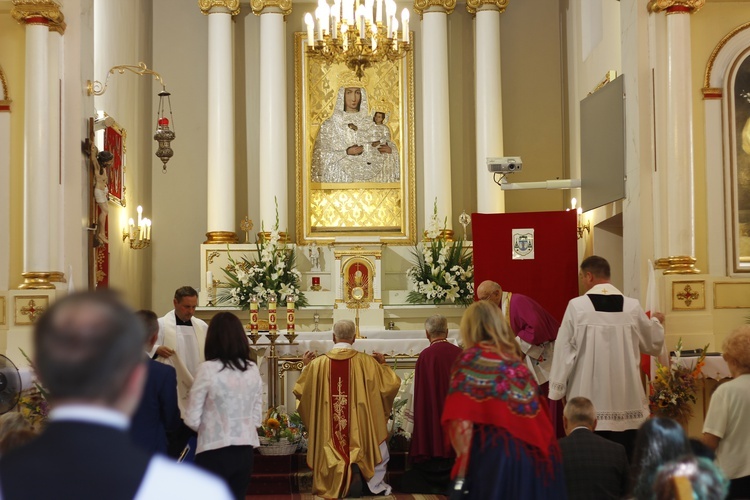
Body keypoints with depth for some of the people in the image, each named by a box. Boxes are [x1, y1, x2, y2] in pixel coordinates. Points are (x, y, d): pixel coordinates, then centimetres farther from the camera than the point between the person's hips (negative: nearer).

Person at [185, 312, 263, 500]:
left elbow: (192, 420, -7)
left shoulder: (208, 369, -12)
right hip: (245, 451, 4)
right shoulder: (253, 370, 1)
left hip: (215, 452, -4)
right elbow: (257, 418, 8)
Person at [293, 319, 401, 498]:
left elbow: (300, 390, 6)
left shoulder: (318, 363, -5)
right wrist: (383, 365, 15)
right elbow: (391, 384, -1)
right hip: (360, 428, -1)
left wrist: (306, 367, 20)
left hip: (330, 434, 2)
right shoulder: (366, 361, -8)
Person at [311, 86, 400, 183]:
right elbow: (319, 155, -3)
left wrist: (390, 150, -9)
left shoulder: (370, 123, 9)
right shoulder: (330, 124, 2)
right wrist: (346, 152, -13)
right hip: (341, 178, -2)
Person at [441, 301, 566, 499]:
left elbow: (462, 422, -10)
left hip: (493, 455, -6)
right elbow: (538, 415, 17)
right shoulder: (515, 360, 17)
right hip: (533, 456, 6)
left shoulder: (470, 358, -1)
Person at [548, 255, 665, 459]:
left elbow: (564, 350, -6)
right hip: (626, 400, 2)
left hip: (588, 397, -2)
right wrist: (656, 322, 35)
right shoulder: (632, 306, 0)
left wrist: (557, 388, 3)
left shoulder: (577, 306, -8)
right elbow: (653, 344, 14)